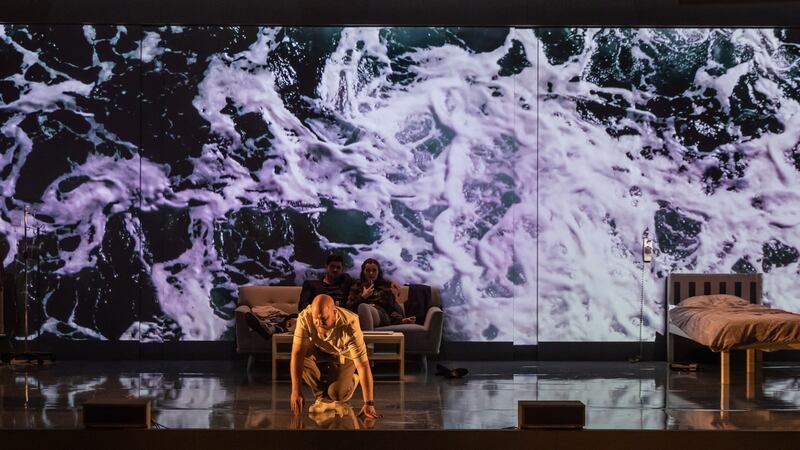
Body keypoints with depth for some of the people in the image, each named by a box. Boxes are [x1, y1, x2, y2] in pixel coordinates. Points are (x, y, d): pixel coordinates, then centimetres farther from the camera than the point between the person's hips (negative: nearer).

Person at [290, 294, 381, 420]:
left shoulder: (349, 326, -38)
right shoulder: (304, 318, -33)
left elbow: (363, 365, -37)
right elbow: (297, 353, -33)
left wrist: (369, 404, -41)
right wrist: (296, 391, -39)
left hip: (344, 355, -3)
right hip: (319, 352, 3)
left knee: (337, 393, -25)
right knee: (299, 359, -29)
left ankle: (353, 379, 13)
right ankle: (321, 396, -2)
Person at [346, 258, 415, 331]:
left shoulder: (386, 286, 26)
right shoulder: (356, 287, 27)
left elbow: (392, 308, 14)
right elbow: (349, 307, 13)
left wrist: (401, 319, -4)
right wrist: (363, 297, 2)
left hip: (381, 316, -1)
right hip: (361, 318, 1)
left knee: (363, 306, -36)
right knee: (363, 306, -38)